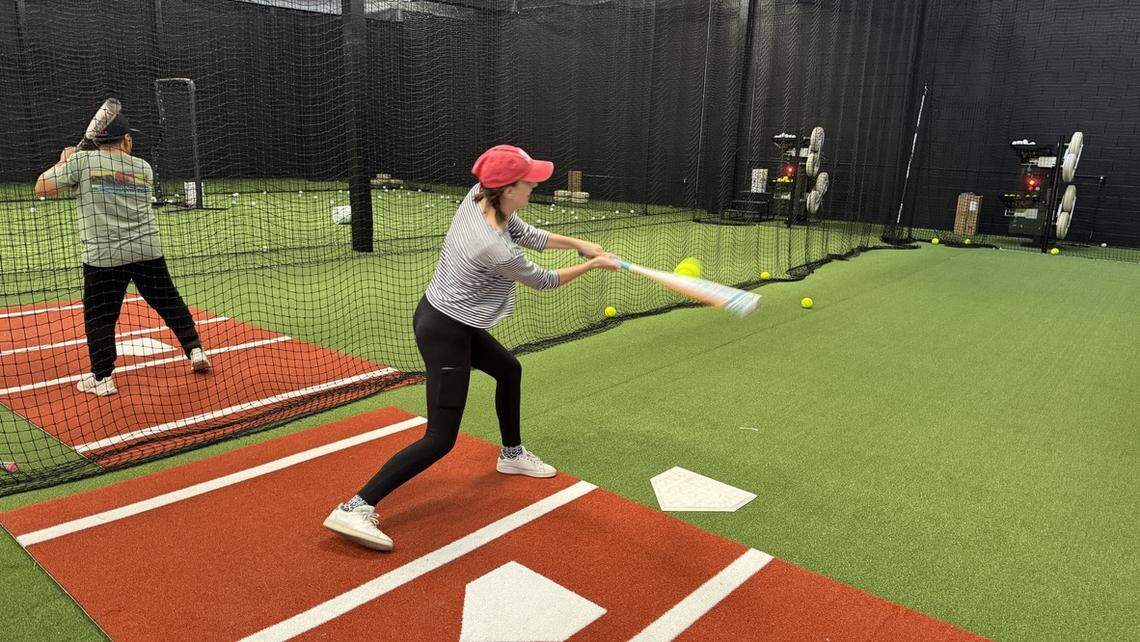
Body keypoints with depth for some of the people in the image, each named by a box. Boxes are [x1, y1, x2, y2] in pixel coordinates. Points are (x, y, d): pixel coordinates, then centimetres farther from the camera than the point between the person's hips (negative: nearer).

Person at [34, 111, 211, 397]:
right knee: (170, 303, 15)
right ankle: (195, 351, 18)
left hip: (103, 255, -2)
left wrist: (63, 162, 15)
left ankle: (102, 378, 10)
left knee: (98, 316, 7)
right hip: (148, 250, 2)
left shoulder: (81, 161, -2)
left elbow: (43, 188, 0)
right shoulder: (144, 168, 8)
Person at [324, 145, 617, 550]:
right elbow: (543, 281, -9)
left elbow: (527, 235, 8)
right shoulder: (497, 251, -29)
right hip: (444, 333, -10)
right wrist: (592, 265, 4)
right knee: (441, 439, -6)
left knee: (509, 370, 27)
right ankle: (355, 508, -6)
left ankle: (512, 454, 47)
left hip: (451, 320, 10)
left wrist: (579, 244, 3)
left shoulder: (478, 196, -7)